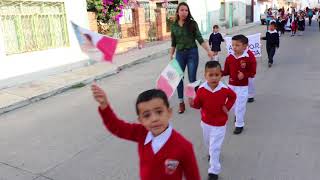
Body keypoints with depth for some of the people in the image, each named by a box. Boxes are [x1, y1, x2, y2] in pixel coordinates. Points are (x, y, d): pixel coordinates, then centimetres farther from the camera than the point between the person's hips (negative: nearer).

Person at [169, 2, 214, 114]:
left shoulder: (192, 24, -4)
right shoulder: (174, 26, 4)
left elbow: (200, 39, -6)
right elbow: (173, 43, 10)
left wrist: (209, 51, -16)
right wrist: (171, 56, 8)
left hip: (192, 53, -3)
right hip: (180, 54, 3)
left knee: (192, 79, 0)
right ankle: (181, 102, 18)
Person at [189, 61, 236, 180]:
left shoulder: (225, 89, -18)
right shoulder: (201, 89, -16)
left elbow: (233, 96, 4)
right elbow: (198, 104, -7)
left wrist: (227, 107, -7)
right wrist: (193, 103, -27)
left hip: (219, 124, -3)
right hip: (206, 122, 3)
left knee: (214, 148, -1)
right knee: (208, 143, 27)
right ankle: (211, 153, 61)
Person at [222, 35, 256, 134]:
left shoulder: (249, 57, -15)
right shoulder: (229, 57, -3)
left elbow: (252, 73, -10)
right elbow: (227, 71, 3)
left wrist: (244, 75, -27)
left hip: (243, 86, -5)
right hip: (231, 85, 5)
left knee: (240, 106, 1)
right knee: (233, 103, 21)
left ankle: (239, 124, 18)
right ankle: (238, 116, 51)